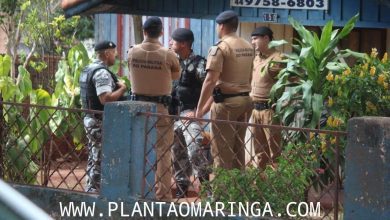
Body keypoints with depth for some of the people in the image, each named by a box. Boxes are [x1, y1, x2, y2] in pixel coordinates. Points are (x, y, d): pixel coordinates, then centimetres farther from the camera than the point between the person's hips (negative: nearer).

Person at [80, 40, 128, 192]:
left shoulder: (88, 70, 15)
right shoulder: (102, 73, -18)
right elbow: (105, 99, -27)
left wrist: (116, 86, 17)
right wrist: (122, 89, -14)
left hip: (90, 119, 10)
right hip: (101, 123, -10)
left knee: (94, 159, 16)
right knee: (100, 161, -6)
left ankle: (90, 190, 21)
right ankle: (96, 191, -5)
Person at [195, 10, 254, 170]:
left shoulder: (220, 48, -12)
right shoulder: (248, 47, 10)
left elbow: (210, 81, -17)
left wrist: (200, 109, -14)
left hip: (226, 103, -7)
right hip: (245, 100, 7)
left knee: (221, 150, -2)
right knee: (238, 148, 15)